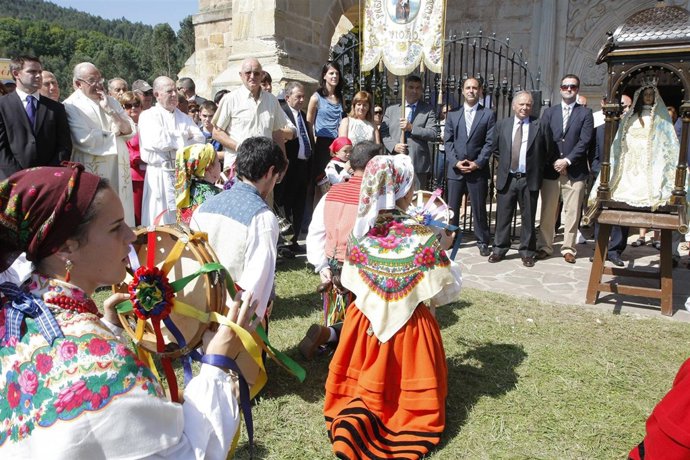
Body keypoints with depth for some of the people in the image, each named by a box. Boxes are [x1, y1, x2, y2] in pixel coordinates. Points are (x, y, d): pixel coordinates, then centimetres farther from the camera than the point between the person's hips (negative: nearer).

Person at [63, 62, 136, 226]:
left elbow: (130, 131, 5)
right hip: (92, 171, -5)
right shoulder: (71, 106, -5)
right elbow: (85, 139, -17)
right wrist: (115, 132, -3)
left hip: (119, 169, 5)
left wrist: (109, 110, -7)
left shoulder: (111, 101, 14)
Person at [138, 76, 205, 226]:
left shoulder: (184, 117, 17)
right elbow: (157, 141, -14)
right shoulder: (148, 116, 3)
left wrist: (173, 142, -8)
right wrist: (183, 140, -1)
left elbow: (200, 139, 4)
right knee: (161, 220, -2)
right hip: (160, 175, -4)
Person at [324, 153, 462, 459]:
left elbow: (349, 280, 2)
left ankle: (355, 416, -2)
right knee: (408, 390, 17)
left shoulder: (359, 233, -10)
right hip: (410, 326, -3)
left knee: (368, 385, 20)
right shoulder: (423, 237, -20)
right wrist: (447, 261, 7)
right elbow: (446, 290, -12)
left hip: (365, 321, 3)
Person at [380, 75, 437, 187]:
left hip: (418, 165, -1)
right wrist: (393, 145, -9)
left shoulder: (428, 110, 7)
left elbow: (433, 135, -3)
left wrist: (411, 128, -13)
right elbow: (383, 132, 9)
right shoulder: (391, 109, 13)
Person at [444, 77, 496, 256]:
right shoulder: (453, 115, 11)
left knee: (479, 208, 4)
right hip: (455, 169, 2)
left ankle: (483, 242, 13)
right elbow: (448, 141, 5)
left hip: (478, 169, -2)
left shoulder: (488, 114, 5)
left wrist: (477, 163, -12)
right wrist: (455, 162, -8)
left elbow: (490, 142, -2)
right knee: (451, 207, 6)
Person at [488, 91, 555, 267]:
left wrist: (537, 166, 5)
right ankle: (499, 249, 18)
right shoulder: (502, 124, 6)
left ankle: (527, 252, 17)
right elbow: (495, 148, 17)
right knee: (503, 216, 6)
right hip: (506, 178, 2)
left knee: (528, 217, 6)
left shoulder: (541, 125, 0)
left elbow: (549, 152, 5)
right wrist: (505, 162, 12)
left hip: (529, 179, -1)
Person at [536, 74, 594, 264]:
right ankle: (545, 246, 13)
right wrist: (553, 162, -7)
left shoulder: (585, 113, 6)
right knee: (547, 212, 4)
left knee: (572, 212, 2)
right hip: (551, 170, 1)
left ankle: (568, 248, 12)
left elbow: (585, 141, -3)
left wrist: (567, 161, -12)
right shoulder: (549, 112, 11)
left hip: (575, 171, -1)